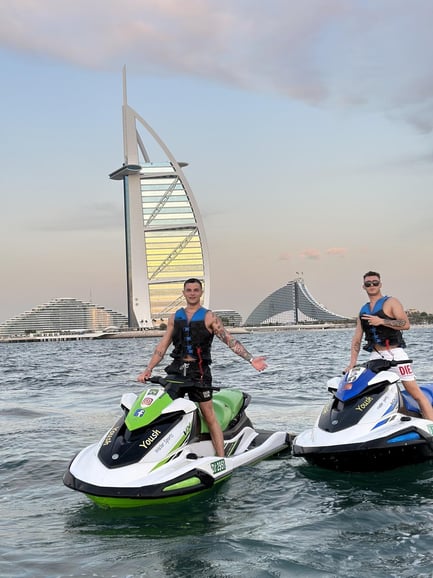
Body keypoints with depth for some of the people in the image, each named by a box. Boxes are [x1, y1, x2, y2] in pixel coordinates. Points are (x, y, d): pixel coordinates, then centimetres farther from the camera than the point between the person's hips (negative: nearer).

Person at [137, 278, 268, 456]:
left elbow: (230, 340, -4)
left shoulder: (209, 317, 2)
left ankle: (221, 459, -6)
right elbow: (162, 346, 15)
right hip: (177, 368, 4)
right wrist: (148, 370, 9)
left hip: (199, 370, -4)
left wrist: (251, 359, -14)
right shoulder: (175, 317, 14)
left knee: (209, 416, -7)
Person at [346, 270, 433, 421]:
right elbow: (356, 339, 15)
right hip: (375, 356, 5)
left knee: (415, 391, -7)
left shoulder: (391, 302, 1)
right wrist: (352, 363, 6)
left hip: (394, 353, -5)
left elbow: (406, 324, -12)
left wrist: (381, 321, -18)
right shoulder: (363, 311, 17)